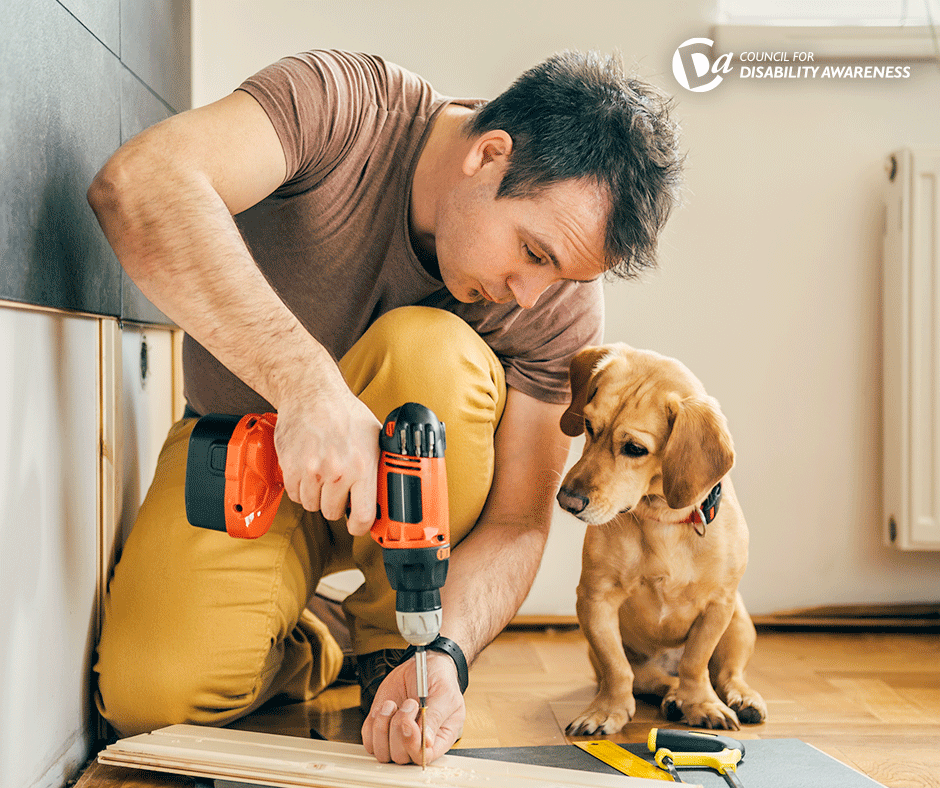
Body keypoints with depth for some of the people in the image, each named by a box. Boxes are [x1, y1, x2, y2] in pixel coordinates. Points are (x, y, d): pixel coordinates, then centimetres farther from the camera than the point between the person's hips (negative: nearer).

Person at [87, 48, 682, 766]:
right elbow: (134, 188, -43)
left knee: (427, 351, -33)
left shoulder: (563, 303, -19)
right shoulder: (342, 107, -27)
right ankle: (301, 648, 9)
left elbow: (516, 522, -16)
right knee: (154, 694, -26)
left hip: (408, 481, 2)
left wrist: (444, 655, -36)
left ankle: (394, 643, -12)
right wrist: (308, 382, -52)